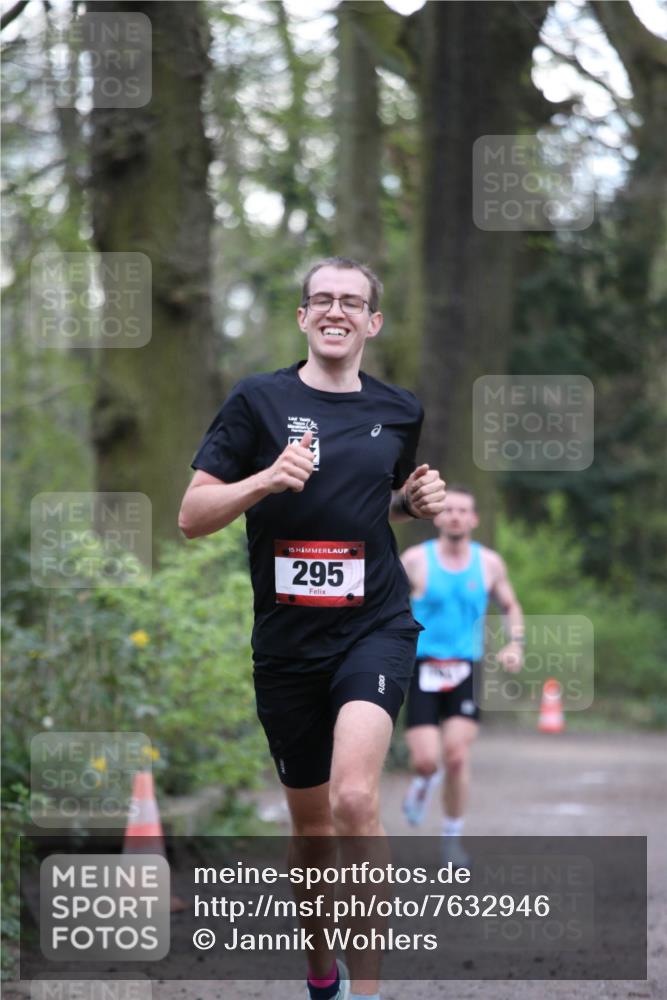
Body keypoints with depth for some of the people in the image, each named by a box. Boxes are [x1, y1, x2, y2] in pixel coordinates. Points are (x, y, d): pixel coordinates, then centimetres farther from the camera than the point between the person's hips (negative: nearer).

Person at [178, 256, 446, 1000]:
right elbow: (191, 517, -5)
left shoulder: (399, 411, 7)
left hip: (374, 626, -1)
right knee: (309, 818, 13)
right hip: (287, 636, 1)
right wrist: (268, 479, -22)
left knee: (354, 798, -24)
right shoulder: (259, 400, -2)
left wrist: (417, 502, 3)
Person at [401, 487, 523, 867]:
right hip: (423, 669, -1)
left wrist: (516, 643, 0)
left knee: (457, 758, -10)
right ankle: (426, 780, 28)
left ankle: (453, 836, 8)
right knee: (425, 761, -10)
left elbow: (511, 607, 17)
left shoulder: (489, 563, 3)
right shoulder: (415, 560, -3)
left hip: (465, 671, 1)